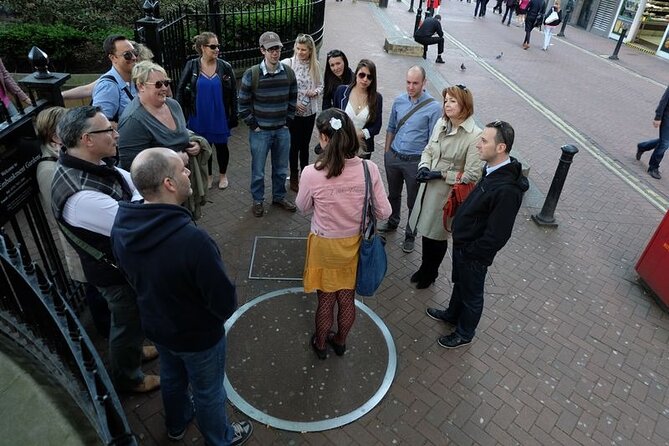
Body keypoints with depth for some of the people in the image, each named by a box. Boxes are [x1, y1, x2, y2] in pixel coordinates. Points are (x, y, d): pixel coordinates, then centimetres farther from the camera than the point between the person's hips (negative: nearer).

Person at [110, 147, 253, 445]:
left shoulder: (121, 225, -17)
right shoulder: (192, 240, -40)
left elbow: (130, 275, 1)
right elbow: (225, 303, -29)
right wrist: (227, 307, -6)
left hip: (155, 326, 6)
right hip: (198, 336, -6)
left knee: (171, 377, 32)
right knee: (208, 391, 21)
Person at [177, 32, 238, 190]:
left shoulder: (225, 67, -7)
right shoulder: (192, 66, -7)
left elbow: (233, 94, -3)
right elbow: (181, 90, 0)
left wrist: (233, 116, -5)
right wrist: (182, 113, -3)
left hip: (220, 117, 0)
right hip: (199, 117, 1)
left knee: (221, 145, 13)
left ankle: (223, 175, 36)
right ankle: (208, 175, 36)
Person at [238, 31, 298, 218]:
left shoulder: (289, 72, -1)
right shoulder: (251, 74, -12)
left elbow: (292, 99, 10)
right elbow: (243, 104, -6)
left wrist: (287, 121, 5)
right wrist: (253, 125, -6)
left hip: (282, 130, 3)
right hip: (260, 131, -3)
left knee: (281, 168, 15)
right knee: (258, 170, 8)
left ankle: (279, 196, 36)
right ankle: (258, 200, 28)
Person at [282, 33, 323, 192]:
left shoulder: (315, 65, 0)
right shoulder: (287, 64, -11)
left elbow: (320, 85, 10)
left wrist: (316, 92, -11)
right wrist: (293, 103, -17)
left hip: (310, 112, 3)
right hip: (292, 112, -3)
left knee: (305, 145, 16)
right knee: (294, 145, 6)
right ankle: (294, 178, 22)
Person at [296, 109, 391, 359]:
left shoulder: (312, 173, -24)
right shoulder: (369, 169, -18)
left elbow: (303, 209, -5)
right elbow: (384, 212, -9)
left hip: (325, 246, -2)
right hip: (354, 244, 2)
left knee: (326, 300, 20)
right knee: (348, 299, 23)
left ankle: (320, 344, 45)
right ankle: (340, 341, 48)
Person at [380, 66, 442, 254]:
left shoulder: (433, 107, -14)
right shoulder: (399, 100, -1)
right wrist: (387, 152, 11)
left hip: (415, 161, -4)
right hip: (393, 157, 4)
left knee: (413, 201, 10)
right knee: (393, 194, 23)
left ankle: (410, 235, 29)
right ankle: (392, 222, 47)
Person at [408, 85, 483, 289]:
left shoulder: (474, 136, -20)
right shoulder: (441, 124, -2)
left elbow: (472, 175, -19)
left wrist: (441, 175, -18)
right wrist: (424, 167, -8)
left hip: (448, 194, -5)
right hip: (429, 188, 5)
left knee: (437, 235, 13)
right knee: (426, 230, 19)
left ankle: (430, 272, 39)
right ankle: (425, 267, 44)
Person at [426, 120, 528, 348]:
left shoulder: (507, 189, -34)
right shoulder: (492, 169, -6)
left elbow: (497, 236, -29)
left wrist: (468, 252, -17)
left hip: (474, 253, -8)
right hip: (462, 242, 8)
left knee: (471, 293, 17)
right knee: (459, 283, 30)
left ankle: (464, 333, 42)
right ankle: (453, 314, 56)